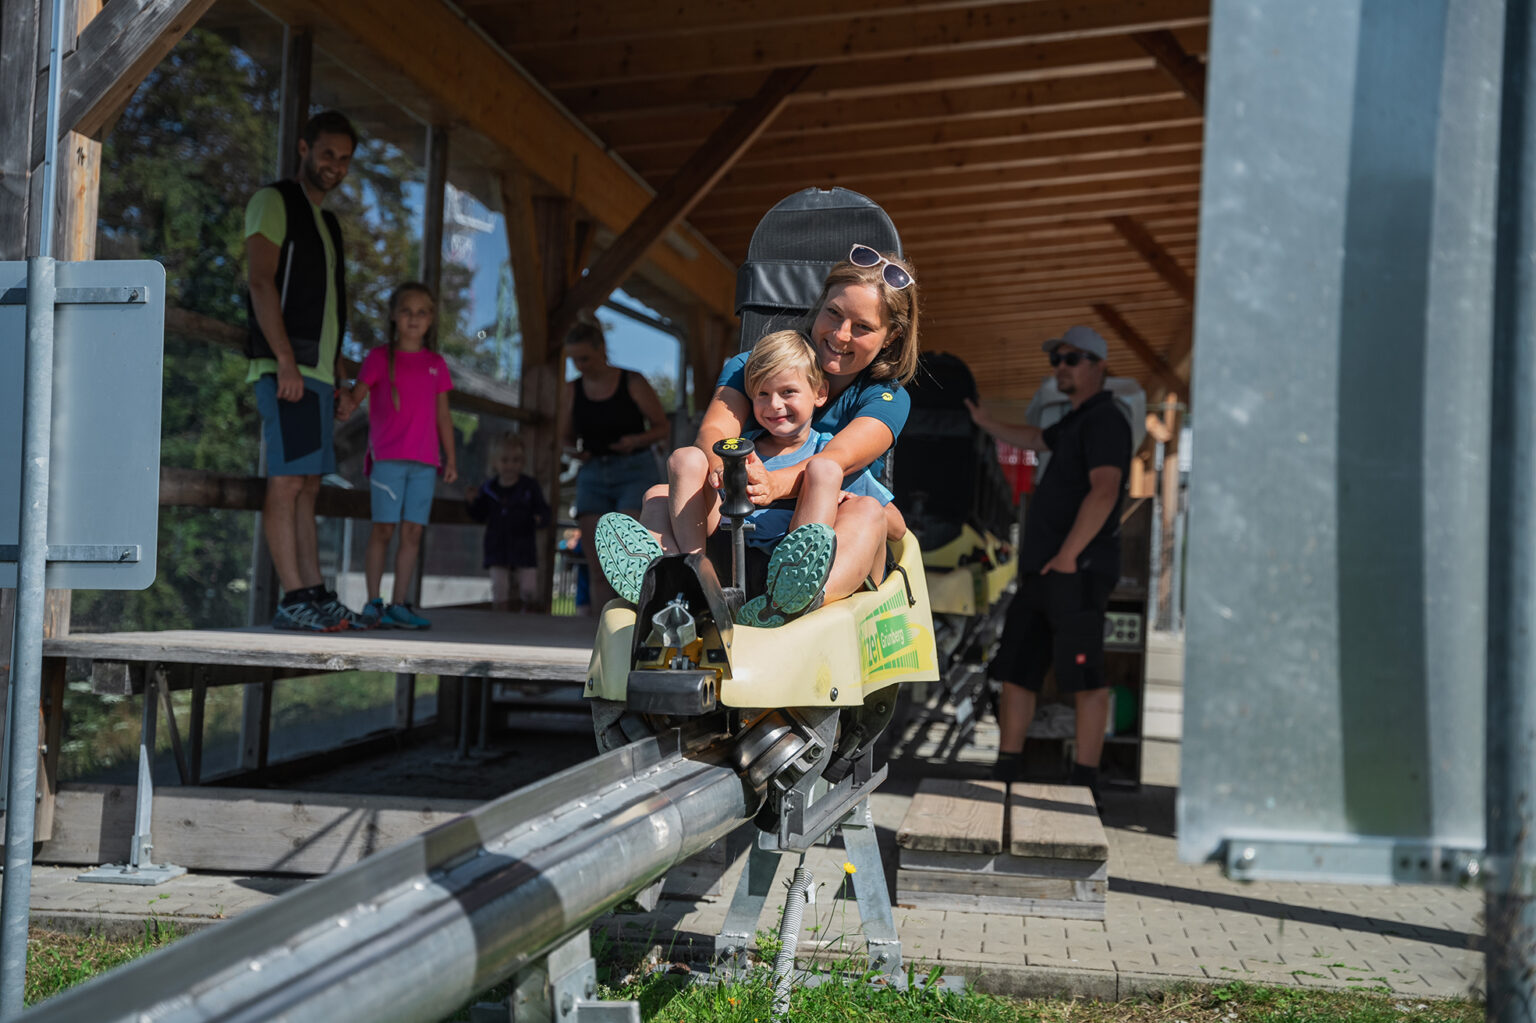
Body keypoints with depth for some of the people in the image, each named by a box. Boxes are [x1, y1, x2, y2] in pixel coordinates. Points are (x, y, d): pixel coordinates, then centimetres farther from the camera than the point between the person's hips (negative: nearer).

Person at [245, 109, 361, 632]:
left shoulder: (328, 223, 25)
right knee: (287, 481, -12)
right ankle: (293, 599, -14)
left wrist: (339, 385, 19)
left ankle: (316, 594, 8)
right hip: (286, 368, -9)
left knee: (307, 487, 7)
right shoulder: (273, 201, 0)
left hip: (317, 372, 9)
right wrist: (286, 361, -21)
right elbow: (260, 280, -12)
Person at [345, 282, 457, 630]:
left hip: (424, 461, 3)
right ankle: (373, 603, -1)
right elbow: (355, 397, 0)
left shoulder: (436, 364, 14)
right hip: (387, 457, -3)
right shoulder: (380, 358, 6)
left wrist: (450, 458, 12)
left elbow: (443, 415, 16)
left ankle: (400, 604, 4)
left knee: (413, 532, 0)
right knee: (384, 528, -5)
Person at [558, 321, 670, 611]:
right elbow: (566, 436, 19)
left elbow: (662, 427, 4)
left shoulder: (633, 382, -3)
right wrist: (577, 451, -4)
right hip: (593, 475, 4)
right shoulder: (572, 391, 6)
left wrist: (636, 440, -15)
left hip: (636, 472, -4)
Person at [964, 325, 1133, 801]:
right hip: (1042, 572, 10)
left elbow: (1104, 491, -21)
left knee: (1085, 679, -9)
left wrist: (1068, 554, -23)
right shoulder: (1074, 423, 23)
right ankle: (1005, 776, 15)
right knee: (1016, 671, 10)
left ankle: (1085, 788, -7)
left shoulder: (1104, 421, -8)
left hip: (1078, 571, -10)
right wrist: (984, 422, 48)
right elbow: (1034, 439, 45)